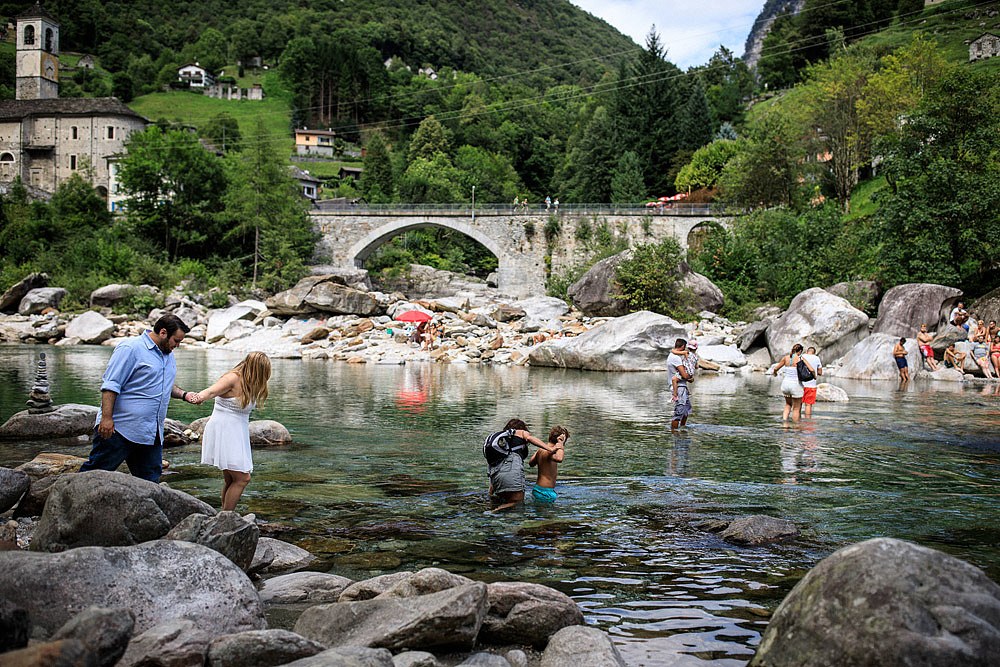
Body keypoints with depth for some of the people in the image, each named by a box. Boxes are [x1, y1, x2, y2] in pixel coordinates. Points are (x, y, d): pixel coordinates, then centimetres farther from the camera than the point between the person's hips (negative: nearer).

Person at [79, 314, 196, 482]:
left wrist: (184, 395, 13)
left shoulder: (168, 355, 18)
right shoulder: (130, 348, -9)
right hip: (120, 429, -8)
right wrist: (106, 417, -21)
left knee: (149, 481, 6)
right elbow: (110, 385, -14)